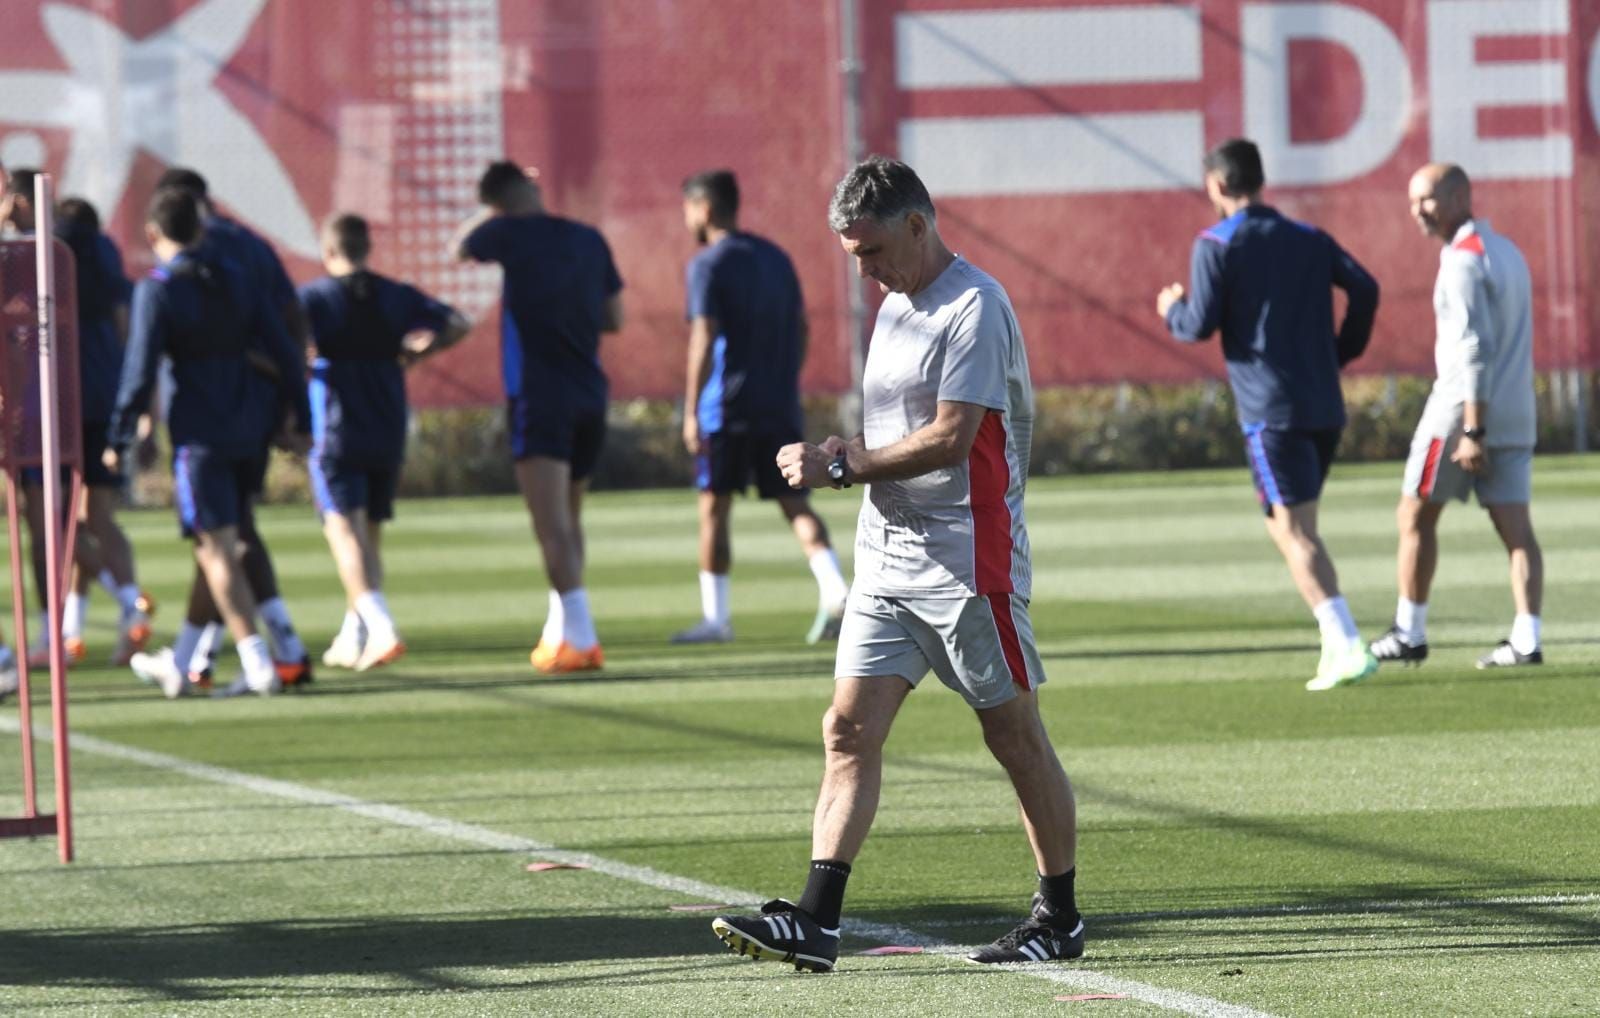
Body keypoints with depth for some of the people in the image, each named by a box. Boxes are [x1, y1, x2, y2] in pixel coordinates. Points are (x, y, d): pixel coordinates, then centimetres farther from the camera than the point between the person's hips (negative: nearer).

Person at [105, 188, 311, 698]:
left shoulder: (157, 290, -8)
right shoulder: (234, 279, 8)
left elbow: (140, 372, -12)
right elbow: (283, 350, 8)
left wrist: (119, 440, -3)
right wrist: (302, 421, 15)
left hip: (198, 438, -6)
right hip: (245, 433, 6)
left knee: (217, 549, -6)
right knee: (215, 546, 15)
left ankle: (258, 663, -16)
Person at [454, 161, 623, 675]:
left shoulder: (513, 233, -7)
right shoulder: (590, 241, 7)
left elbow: (461, 246, 13)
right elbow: (614, 318, 14)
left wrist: (491, 210, 24)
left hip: (538, 396, -6)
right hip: (590, 398, 6)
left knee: (553, 524, -11)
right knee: (569, 518, 20)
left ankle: (580, 639, -21)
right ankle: (560, 630, 29)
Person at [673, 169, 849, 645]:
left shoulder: (708, 266, -7)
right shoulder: (776, 259, 14)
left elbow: (704, 341, -16)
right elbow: (799, 330, 17)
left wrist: (691, 413, -17)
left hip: (728, 408, -6)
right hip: (780, 406, 6)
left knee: (714, 508, 5)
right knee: (795, 504, 2)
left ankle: (714, 617, 9)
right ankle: (835, 590, -19)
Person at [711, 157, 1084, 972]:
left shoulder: (975, 306, -13)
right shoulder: (896, 307, 16)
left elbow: (951, 438, -20)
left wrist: (842, 467, -14)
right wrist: (846, 457, 4)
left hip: (967, 561, -8)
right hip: (887, 560, 8)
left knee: (1015, 737, 2)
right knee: (849, 730, -3)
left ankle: (1060, 918, 14)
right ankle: (815, 921, -9)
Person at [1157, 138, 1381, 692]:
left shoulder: (1216, 245, -3)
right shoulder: (1308, 239, 13)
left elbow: (1202, 324, -8)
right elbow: (1364, 288, 3)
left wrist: (1172, 310, 13)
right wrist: (1341, 352, 14)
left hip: (1270, 411, -6)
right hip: (1324, 405, 6)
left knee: (1296, 533, -9)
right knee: (1287, 525, 18)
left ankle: (1348, 648, -22)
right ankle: (1338, 646, 12)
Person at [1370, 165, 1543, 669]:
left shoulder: (1464, 259, -13)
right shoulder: (1508, 253, 16)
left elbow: (1475, 348, -20)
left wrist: (1472, 430, -23)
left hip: (1466, 407, -8)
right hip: (1514, 414, 8)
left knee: (1416, 516, 6)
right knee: (1516, 529, 0)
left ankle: (1409, 633, 10)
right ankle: (1526, 640, -10)